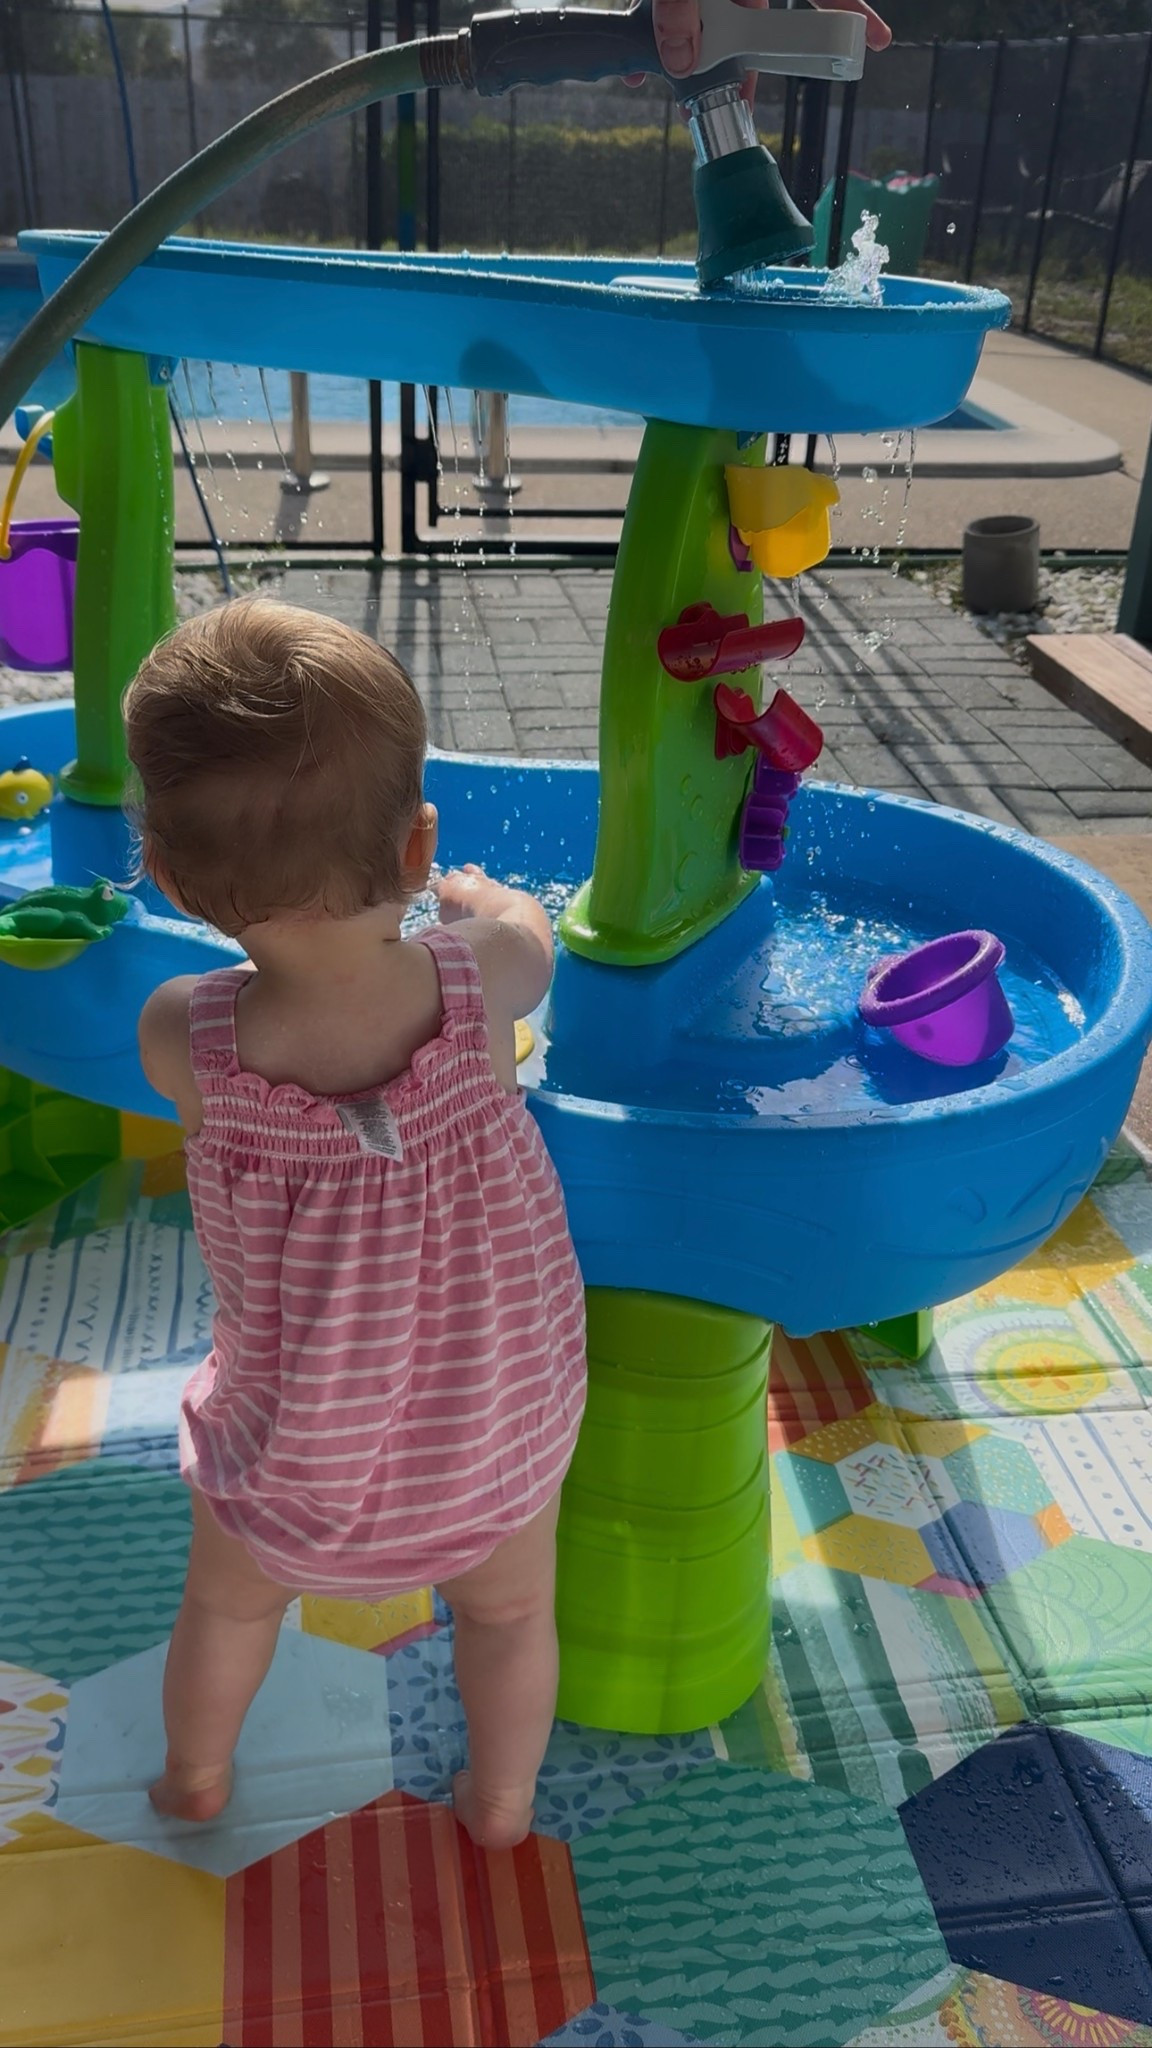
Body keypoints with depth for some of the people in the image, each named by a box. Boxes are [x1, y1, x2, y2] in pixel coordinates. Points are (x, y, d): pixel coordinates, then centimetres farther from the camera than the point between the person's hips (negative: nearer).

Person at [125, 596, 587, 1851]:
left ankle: (195, 1780, 58)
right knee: (509, 1611, 30)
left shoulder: (180, 1039, -30)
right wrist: (474, 893, 21)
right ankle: (501, 1801, 54)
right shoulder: (482, 985, -27)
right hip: (498, 1421, 1)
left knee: (229, 1604, 31)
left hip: (299, 1441, 0)